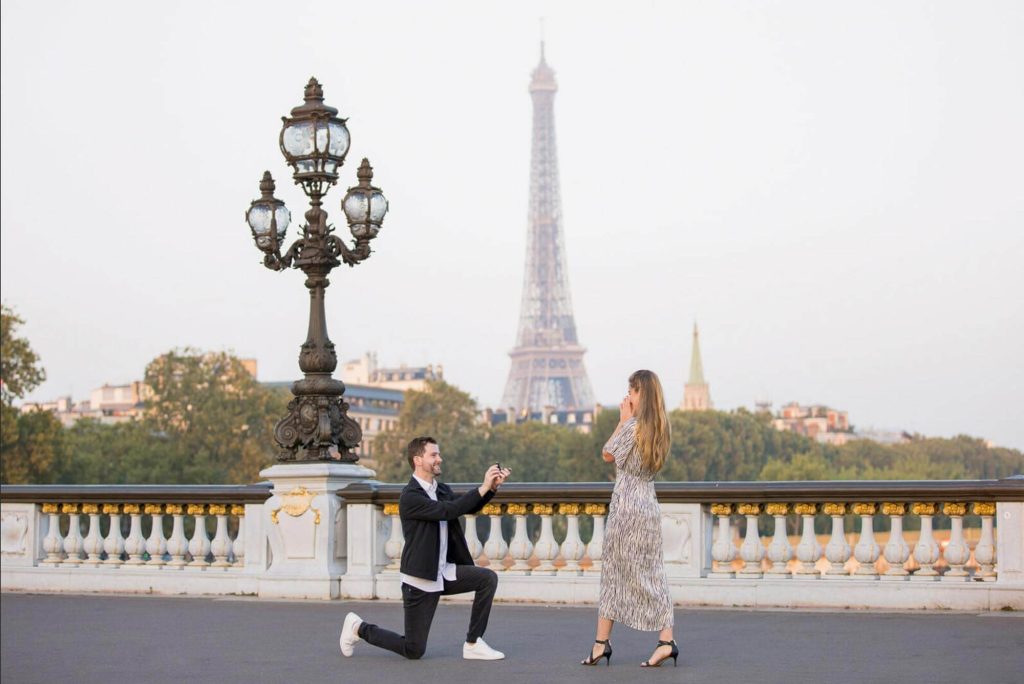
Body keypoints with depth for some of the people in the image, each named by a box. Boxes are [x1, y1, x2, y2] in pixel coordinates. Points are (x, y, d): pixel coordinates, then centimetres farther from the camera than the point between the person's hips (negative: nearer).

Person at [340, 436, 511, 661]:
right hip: (420, 579, -7)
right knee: (414, 651, -1)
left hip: (444, 573, 7)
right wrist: (483, 487, -29)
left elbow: (469, 507, 1)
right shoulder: (410, 496, -18)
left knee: (488, 578, -15)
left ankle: (473, 644, -6)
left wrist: (493, 486, -16)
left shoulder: (442, 490, 8)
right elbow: (448, 510, -28)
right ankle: (358, 628, 22)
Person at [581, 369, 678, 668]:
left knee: (614, 571, 2)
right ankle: (666, 641, -1)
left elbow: (608, 454, -2)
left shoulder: (632, 425, -13)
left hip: (626, 505, -7)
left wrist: (623, 420, 2)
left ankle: (602, 641, 8)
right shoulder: (660, 428, 9)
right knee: (651, 574, 6)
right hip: (649, 506, 7)